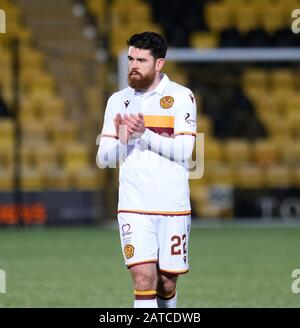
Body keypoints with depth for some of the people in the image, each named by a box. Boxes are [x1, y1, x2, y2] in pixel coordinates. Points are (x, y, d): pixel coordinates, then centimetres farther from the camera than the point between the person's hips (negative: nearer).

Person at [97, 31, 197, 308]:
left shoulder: (181, 97, -2)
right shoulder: (118, 101, 9)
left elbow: (183, 151, -11)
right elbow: (103, 159, 7)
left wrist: (144, 134, -22)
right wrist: (122, 140, -14)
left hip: (173, 207, -1)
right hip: (133, 208, 1)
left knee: (166, 283, 5)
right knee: (143, 279, -13)